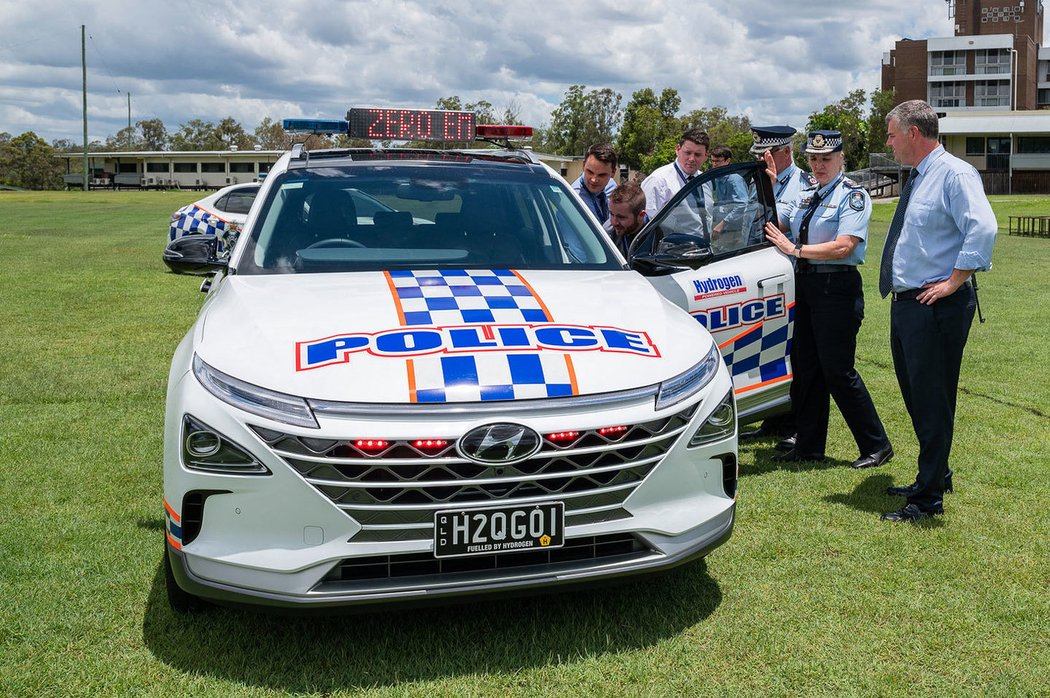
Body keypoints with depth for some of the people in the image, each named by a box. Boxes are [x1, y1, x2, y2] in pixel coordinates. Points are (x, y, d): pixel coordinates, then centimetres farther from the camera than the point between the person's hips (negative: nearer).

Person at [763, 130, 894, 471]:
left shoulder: (852, 195, -7)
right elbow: (773, 226, 18)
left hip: (837, 286, -8)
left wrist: (795, 249, -17)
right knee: (805, 367, 11)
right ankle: (808, 445, 23)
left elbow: (843, 247, -19)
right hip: (805, 285, 8)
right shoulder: (805, 196, 16)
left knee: (837, 371, -5)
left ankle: (876, 445, 9)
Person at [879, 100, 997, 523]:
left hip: (936, 308, -10)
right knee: (914, 396, 19)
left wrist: (953, 282, -23)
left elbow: (983, 229, -27)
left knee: (932, 402, -3)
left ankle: (928, 499, 6)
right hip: (905, 304, 10)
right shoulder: (918, 178, 16)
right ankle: (935, 476, 35)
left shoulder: (954, 174, -14)